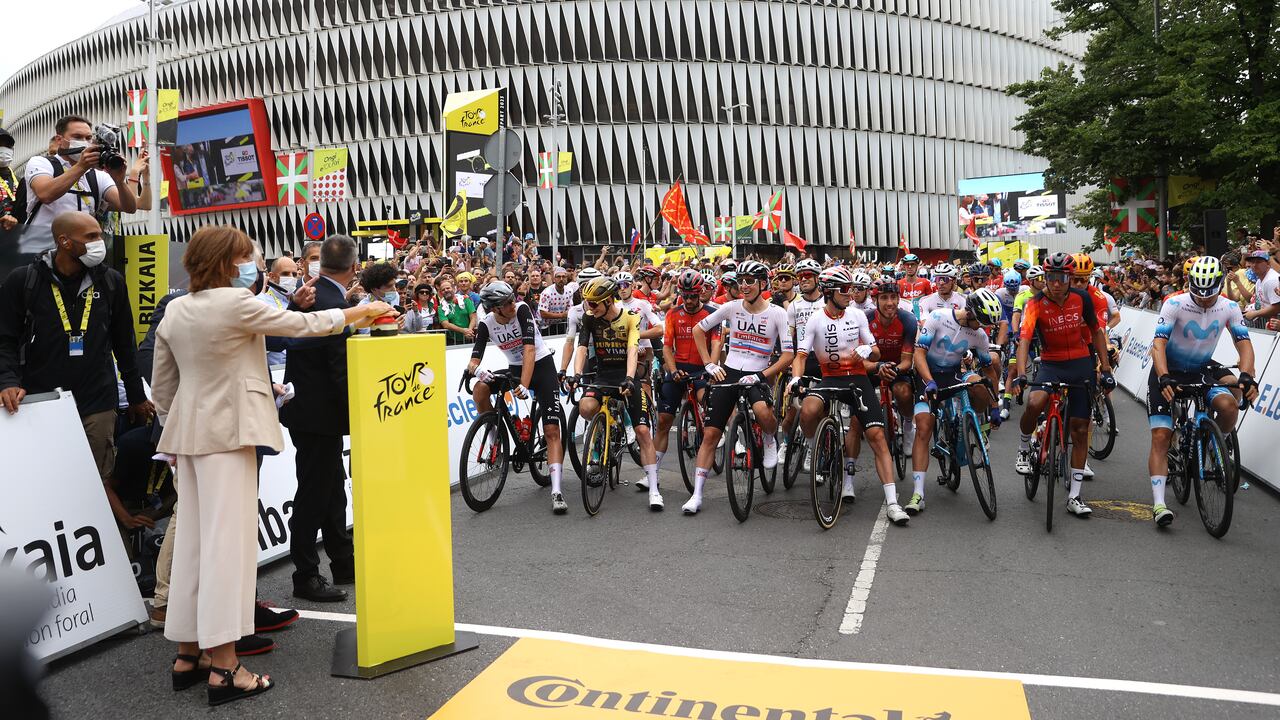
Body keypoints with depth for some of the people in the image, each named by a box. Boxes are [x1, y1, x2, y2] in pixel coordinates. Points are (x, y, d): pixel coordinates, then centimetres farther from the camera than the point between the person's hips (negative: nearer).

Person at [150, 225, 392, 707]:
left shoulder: (175, 311, 9)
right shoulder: (235, 303, -13)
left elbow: (162, 386, 13)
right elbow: (303, 325, -7)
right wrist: (358, 312, 6)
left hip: (188, 431, 8)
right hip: (226, 431, -8)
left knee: (192, 540, 12)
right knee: (227, 540, -6)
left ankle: (189, 653, 20)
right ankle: (223, 666, -3)